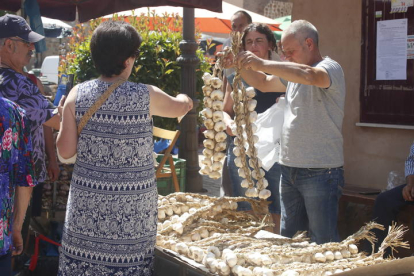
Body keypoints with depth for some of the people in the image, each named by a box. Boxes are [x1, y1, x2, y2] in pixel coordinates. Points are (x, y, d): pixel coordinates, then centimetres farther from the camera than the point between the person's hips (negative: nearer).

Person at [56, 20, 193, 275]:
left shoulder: (77, 95, -4)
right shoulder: (147, 96, -7)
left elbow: (65, 151, -1)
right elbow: (181, 106, 14)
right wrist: (184, 99, 38)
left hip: (87, 202, 2)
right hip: (132, 206, -2)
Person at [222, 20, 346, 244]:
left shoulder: (330, 68, -10)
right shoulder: (292, 73, 17)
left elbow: (309, 75, -32)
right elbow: (264, 84, 26)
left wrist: (261, 64, -31)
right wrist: (239, 65, 8)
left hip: (320, 172, -8)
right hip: (289, 170, 8)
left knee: (323, 242, -5)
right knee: (287, 238, 14)